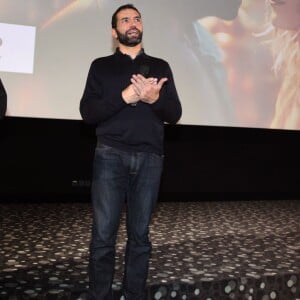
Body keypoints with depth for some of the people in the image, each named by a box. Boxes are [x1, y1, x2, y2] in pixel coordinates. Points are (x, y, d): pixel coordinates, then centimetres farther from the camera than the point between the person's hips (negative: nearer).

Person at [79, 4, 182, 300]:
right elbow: (87, 112, -2)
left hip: (149, 158, 2)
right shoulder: (101, 66, 9)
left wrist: (154, 99, -15)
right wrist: (125, 96, -16)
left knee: (139, 234, 7)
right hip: (111, 156, -1)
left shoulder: (160, 67, 14)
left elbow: (174, 114, 6)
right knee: (103, 235, -3)